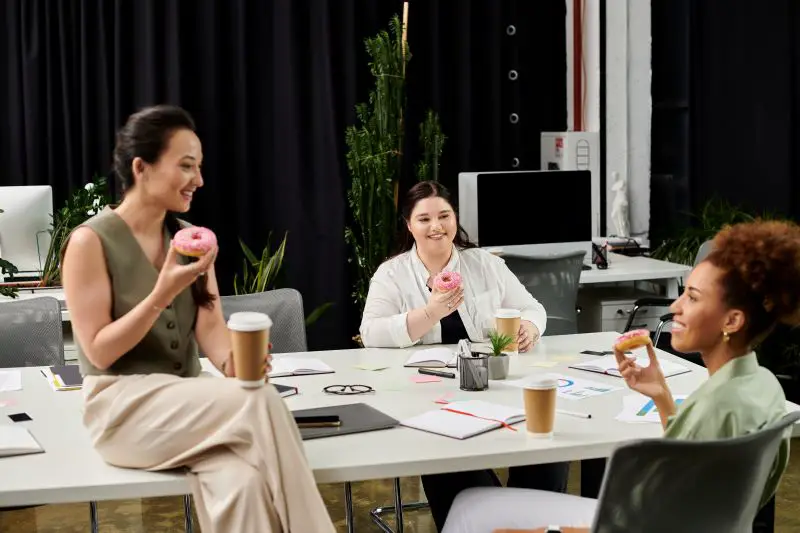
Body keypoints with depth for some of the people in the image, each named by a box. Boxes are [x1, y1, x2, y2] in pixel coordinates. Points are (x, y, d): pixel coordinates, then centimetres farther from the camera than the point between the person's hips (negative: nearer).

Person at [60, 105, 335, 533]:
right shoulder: (91, 241, -8)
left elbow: (209, 325, 1)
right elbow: (99, 352, -10)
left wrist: (232, 361, -23)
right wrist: (164, 294, -22)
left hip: (185, 404, 5)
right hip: (123, 409, -5)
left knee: (243, 480, -31)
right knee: (261, 401, -29)